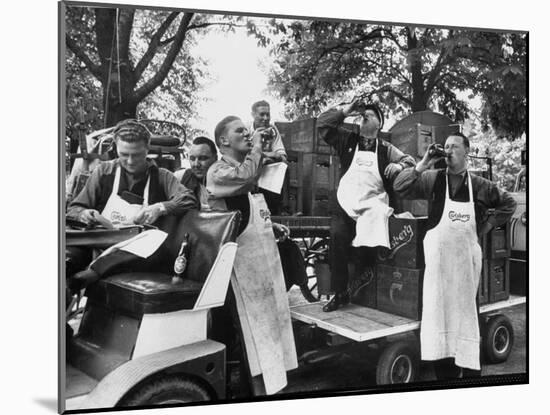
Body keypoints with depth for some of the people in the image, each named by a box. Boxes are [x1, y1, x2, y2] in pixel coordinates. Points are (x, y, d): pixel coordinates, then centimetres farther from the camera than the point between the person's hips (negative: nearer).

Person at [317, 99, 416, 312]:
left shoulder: (385, 149, 15)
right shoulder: (347, 140, 16)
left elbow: (409, 160, 15)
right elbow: (322, 124, 11)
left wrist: (399, 165, -7)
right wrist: (345, 111, 5)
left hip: (372, 205, 0)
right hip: (345, 204, 0)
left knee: (366, 244, -20)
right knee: (337, 237, -24)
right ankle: (340, 292, -11)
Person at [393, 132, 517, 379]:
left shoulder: (480, 186, 4)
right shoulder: (433, 179, 1)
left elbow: (508, 204, 17)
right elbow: (399, 187, -7)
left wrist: (488, 225, 6)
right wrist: (423, 165, -13)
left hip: (467, 259, 1)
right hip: (438, 257, -1)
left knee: (468, 314, 6)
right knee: (439, 312, 2)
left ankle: (471, 371, 15)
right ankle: (445, 372, 12)